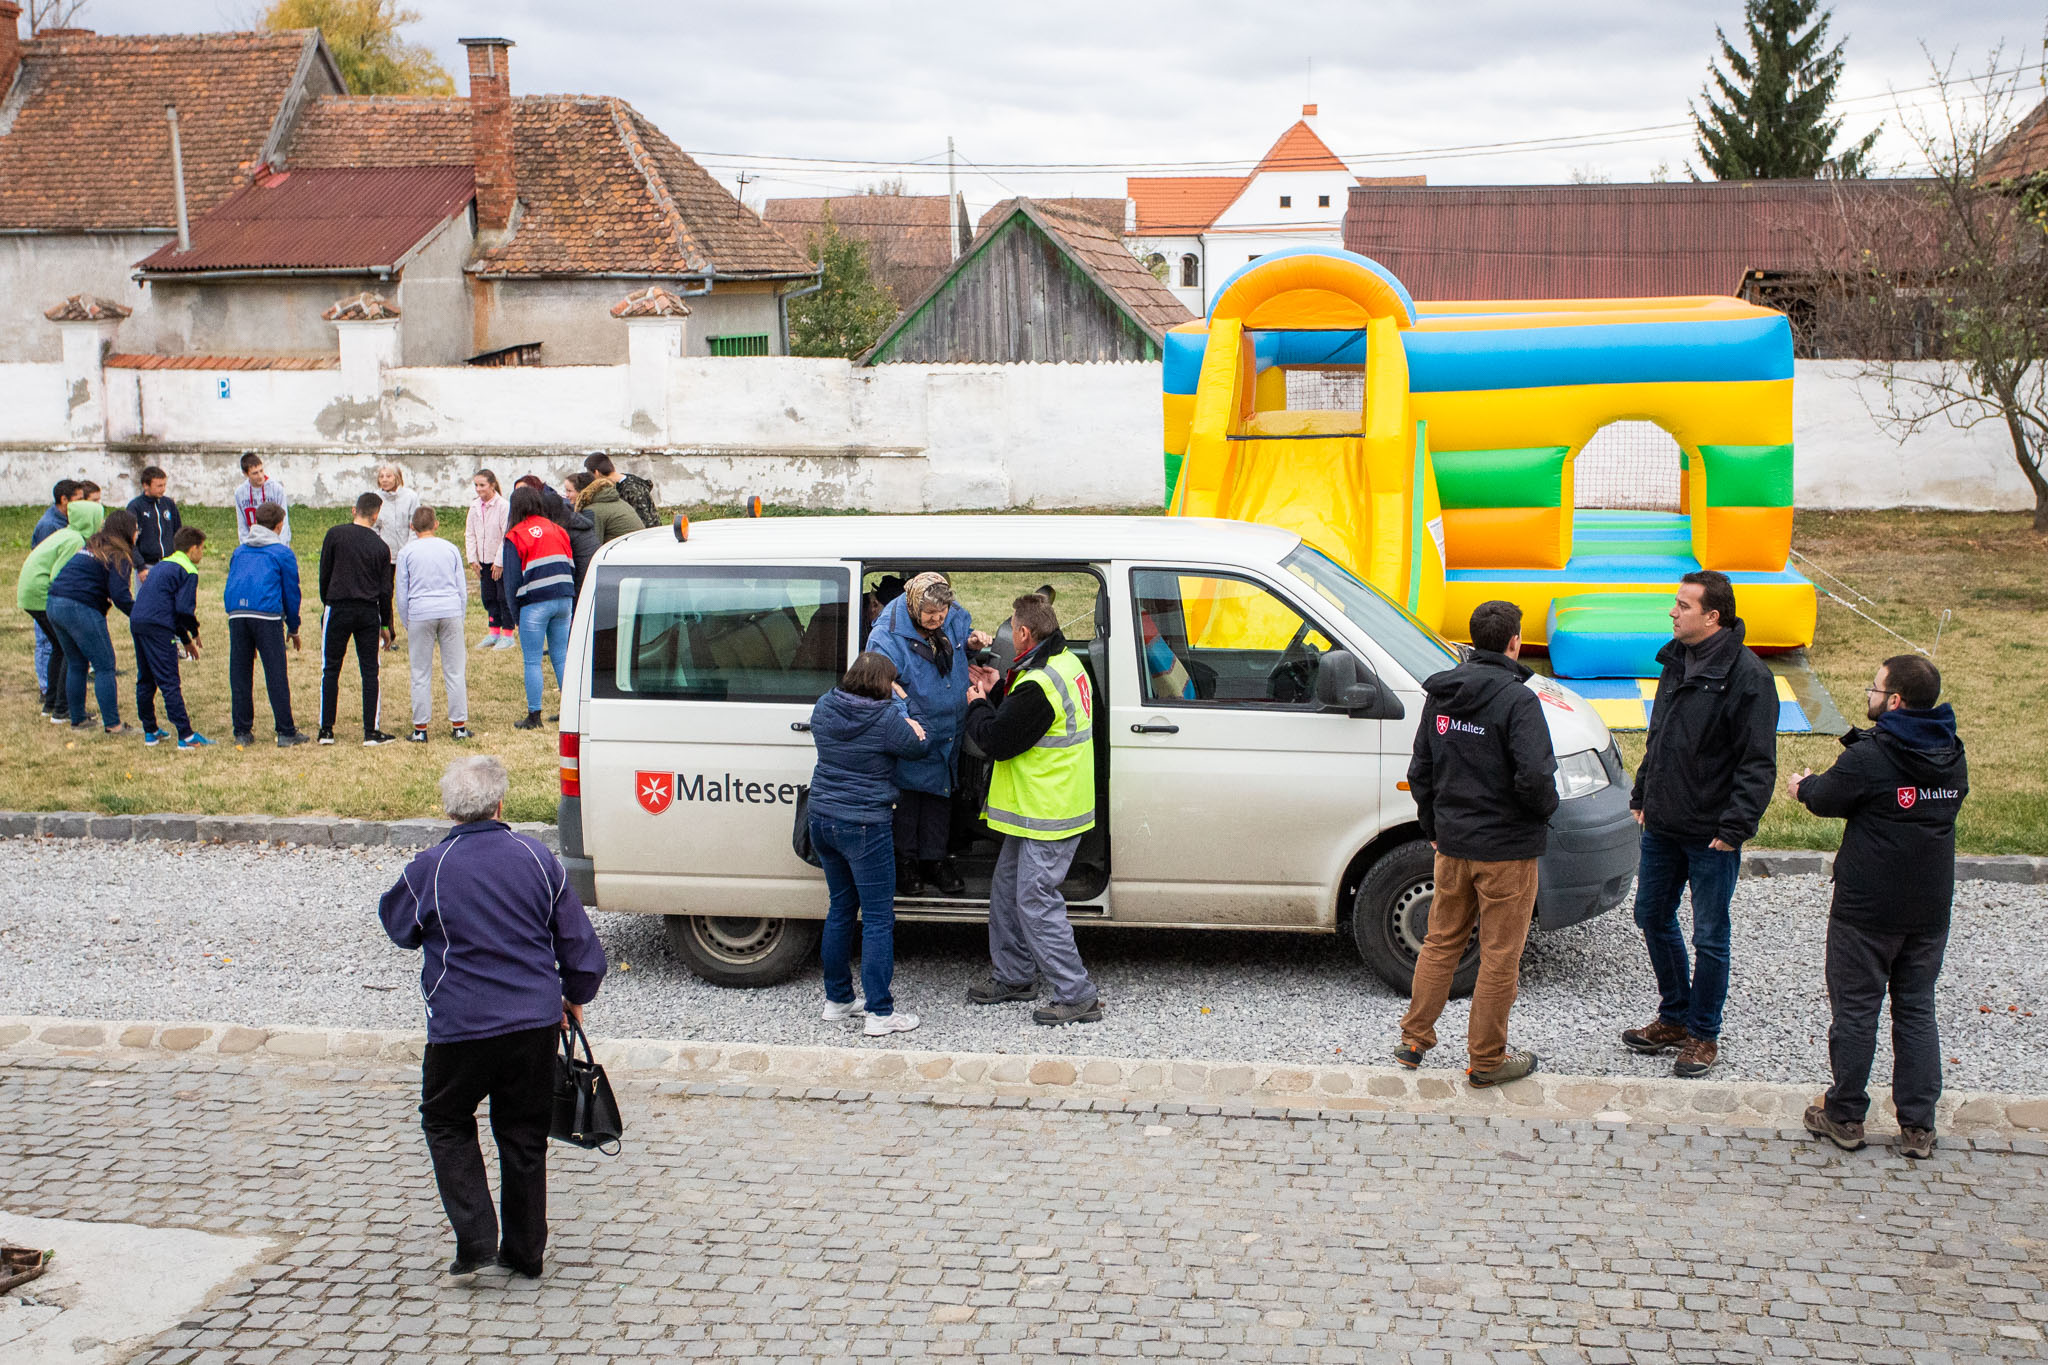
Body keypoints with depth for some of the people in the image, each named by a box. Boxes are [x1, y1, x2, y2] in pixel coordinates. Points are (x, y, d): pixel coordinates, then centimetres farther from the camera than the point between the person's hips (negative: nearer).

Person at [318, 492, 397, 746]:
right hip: (369, 613, 1)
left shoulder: (335, 534, -2)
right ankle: (371, 732, 4)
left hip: (338, 609, -1)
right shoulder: (381, 546, 0)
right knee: (370, 672, 5)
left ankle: (326, 730, 9)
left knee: (330, 670, 8)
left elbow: (324, 574, 2)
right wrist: (386, 625, 12)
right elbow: (385, 590, 3)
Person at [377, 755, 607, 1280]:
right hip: (537, 1020, 3)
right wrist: (574, 998, 20)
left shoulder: (429, 868, -10)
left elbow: (398, 924, 10)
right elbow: (579, 941, 4)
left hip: (462, 1027, -3)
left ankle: (475, 1238, 6)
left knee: (446, 1123, 18)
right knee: (524, 1135, 15)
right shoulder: (537, 857, -1)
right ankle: (525, 1252, 24)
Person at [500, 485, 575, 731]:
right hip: (564, 600, 5)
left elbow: (512, 579, -2)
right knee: (561, 658, 12)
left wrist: (515, 609, 7)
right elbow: (571, 567, 14)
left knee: (532, 661, 2)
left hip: (534, 603, -5)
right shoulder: (557, 530, 11)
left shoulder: (515, 537, -3)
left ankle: (534, 716, 2)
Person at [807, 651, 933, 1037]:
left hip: (822, 821, 7)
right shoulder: (886, 719, -18)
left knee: (840, 909, 19)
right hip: (864, 828, -7)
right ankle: (880, 1013, 2)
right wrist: (903, 702, 6)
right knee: (878, 918, 0)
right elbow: (920, 746, -3)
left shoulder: (824, 707, 2)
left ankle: (837, 999, 27)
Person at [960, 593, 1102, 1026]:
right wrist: (996, 692, 16)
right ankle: (1014, 977, 33)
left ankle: (1078, 996, 1)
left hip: (1047, 815, -11)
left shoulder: (1038, 686, -26)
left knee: (1035, 900, -5)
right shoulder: (1066, 662, 8)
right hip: (1038, 809, 11)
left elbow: (997, 741, -18)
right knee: (1008, 888, 20)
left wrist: (977, 705, -2)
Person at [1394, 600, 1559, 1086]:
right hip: (1506, 850, -6)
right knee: (1500, 957, 5)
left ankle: (1413, 1041, 26)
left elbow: (1420, 772, 10)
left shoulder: (1440, 695, 4)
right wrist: (1545, 810, -5)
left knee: (1441, 943, 19)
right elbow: (1535, 777, -25)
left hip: (1452, 845, 6)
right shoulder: (1516, 700, -17)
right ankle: (1487, 1060, 14)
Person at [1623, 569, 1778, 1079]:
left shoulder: (1746, 676, -16)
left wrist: (1733, 827, -20)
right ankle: (1674, 1017, 32)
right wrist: (1642, 796, 16)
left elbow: (1758, 763, -16)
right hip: (1661, 826, 8)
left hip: (1711, 833, -8)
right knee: (1653, 917, 15)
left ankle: (1703, 1035, 18)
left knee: (1709, 938, 3)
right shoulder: (1675, 661, 7)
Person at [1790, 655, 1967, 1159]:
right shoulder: (1952, 757, 2)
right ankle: (1918, 1126, 13)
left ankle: (1844, 1117, 15)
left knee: (1855, 1009, 6)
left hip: (1867, 909, -5)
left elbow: (1827, 799, -4)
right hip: (1932, 907, 6)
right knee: (1917, 1009, 12)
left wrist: (1805, 786, 19)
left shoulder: (1868, 758, -17)